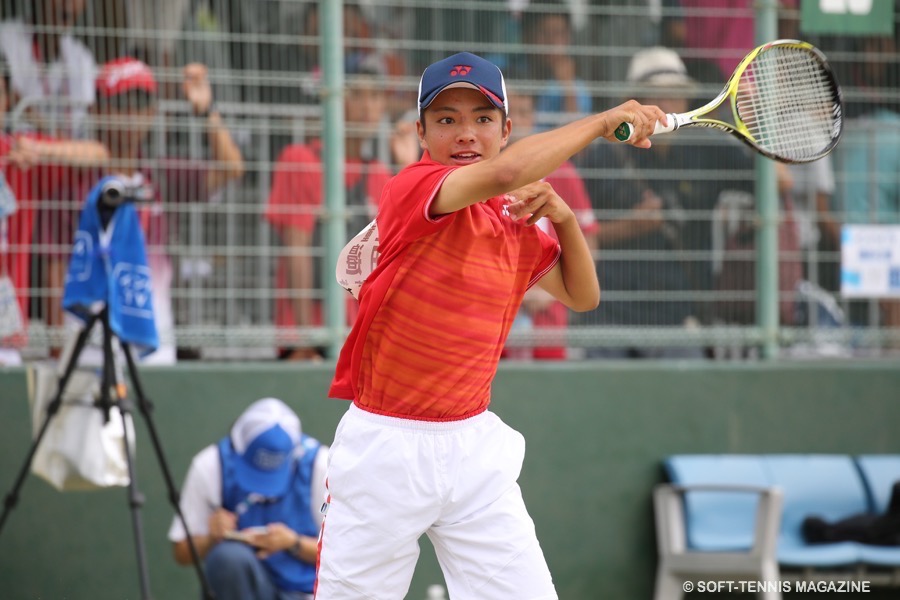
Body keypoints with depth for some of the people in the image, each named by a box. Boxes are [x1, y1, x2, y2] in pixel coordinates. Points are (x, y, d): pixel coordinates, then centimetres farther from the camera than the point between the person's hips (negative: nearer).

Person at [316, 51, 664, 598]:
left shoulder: (518, 223, 7)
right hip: (384, 446, -5)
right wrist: (601, 122, -20)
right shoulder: (412, 190, -14)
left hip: (476, 450, 5)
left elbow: (582, 296, 19)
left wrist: (564, 217, 0)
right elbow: (506, 172, -33)